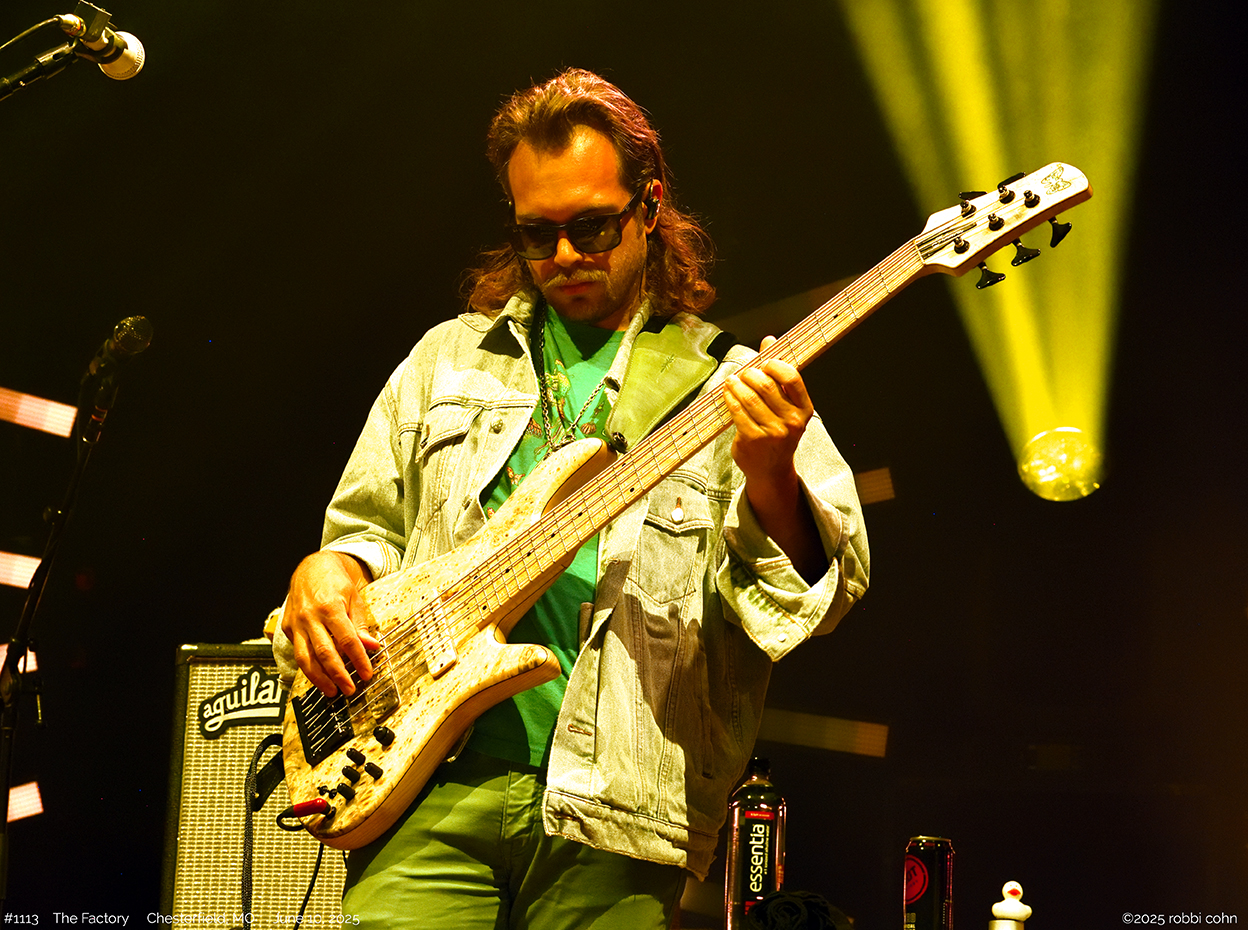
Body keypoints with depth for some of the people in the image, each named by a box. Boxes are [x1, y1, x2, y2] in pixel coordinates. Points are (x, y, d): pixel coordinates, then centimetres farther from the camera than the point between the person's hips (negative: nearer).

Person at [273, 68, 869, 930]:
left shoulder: (732, 386, 6)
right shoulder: (448, 357, 17)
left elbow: (830, 587, -3)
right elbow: (367, 525, 24)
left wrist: (768, 478, -24)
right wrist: (329, 571, 1)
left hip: (614, 804, -2)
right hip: (435, 772, 2)